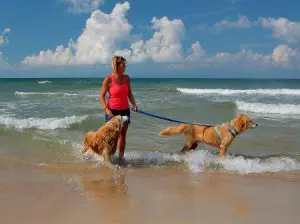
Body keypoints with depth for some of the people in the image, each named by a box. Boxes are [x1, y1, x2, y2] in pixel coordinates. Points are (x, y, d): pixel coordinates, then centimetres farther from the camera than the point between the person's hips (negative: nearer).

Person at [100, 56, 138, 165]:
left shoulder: (126, 78, 3)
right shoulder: (108, 79, -11)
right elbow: (102, 96, -6)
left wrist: (134, 104, 0)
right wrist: (106, 109, -18)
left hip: (125, 110, 5)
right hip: (112, 111, -4)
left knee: (122, 135, 9)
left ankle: (121, 158, 19)